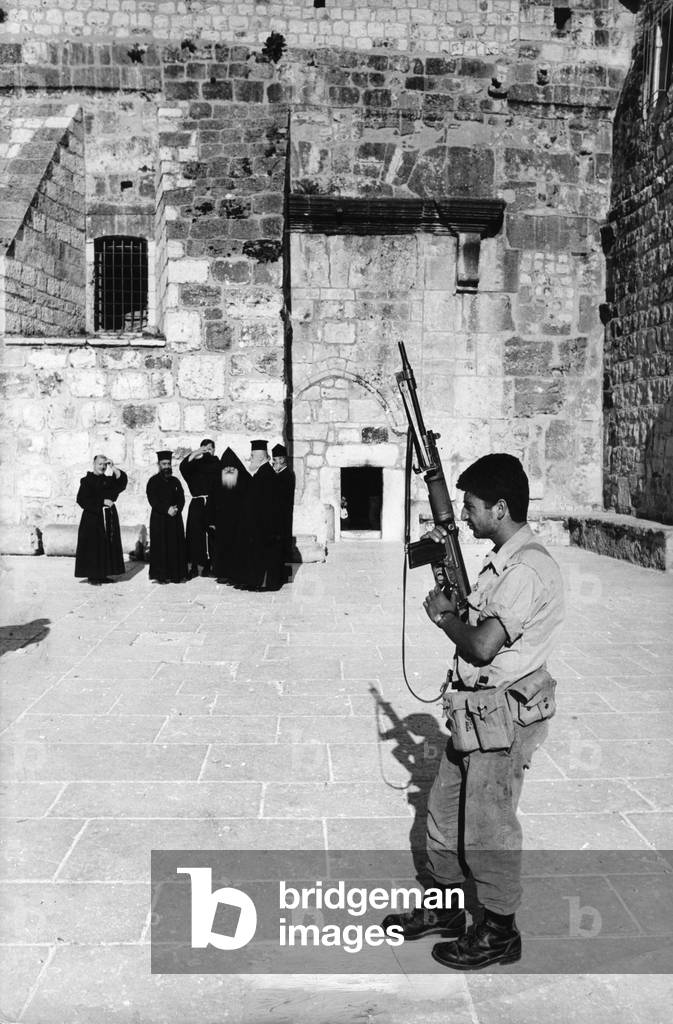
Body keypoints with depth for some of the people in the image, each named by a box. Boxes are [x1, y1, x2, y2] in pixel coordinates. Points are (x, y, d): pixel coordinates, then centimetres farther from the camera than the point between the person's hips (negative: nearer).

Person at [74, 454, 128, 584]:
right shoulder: (87, 481, -2)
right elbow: (82, 499, -11)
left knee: (107, 547, 5)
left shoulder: (109, 480, 13)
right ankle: (92, 575, -1)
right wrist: (102, 502, -14)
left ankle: (103, 575, 11)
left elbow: (122, 482, -5)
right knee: (93, 547, -5)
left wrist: (113, 468, -10)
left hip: (109, 517, 5)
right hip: (93, 517, -5)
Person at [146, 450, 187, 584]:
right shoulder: (153, 481, 1)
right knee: (160, 547, -4)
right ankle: (160, 575, -1)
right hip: (159, 519, -4)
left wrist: (176, 509, -12)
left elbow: (181, 499, 8)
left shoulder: (175, 481, 13)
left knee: (176, 547, 1)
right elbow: (152, 500, -9)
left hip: (175, 519, 4)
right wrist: (167, 509, -18)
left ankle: (175, 574, 5)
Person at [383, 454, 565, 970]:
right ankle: (445, 909, 37)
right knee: (444, 810, 20)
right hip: (476, 711, 10)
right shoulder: (505, 559, 9)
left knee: (488, 827, 5)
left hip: (503, 716, -10)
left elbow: (482, 644, -27)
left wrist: (445, 615, -10)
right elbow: (473, 617, 13)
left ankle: (500, 932, 24)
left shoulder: (528, 570, -23)